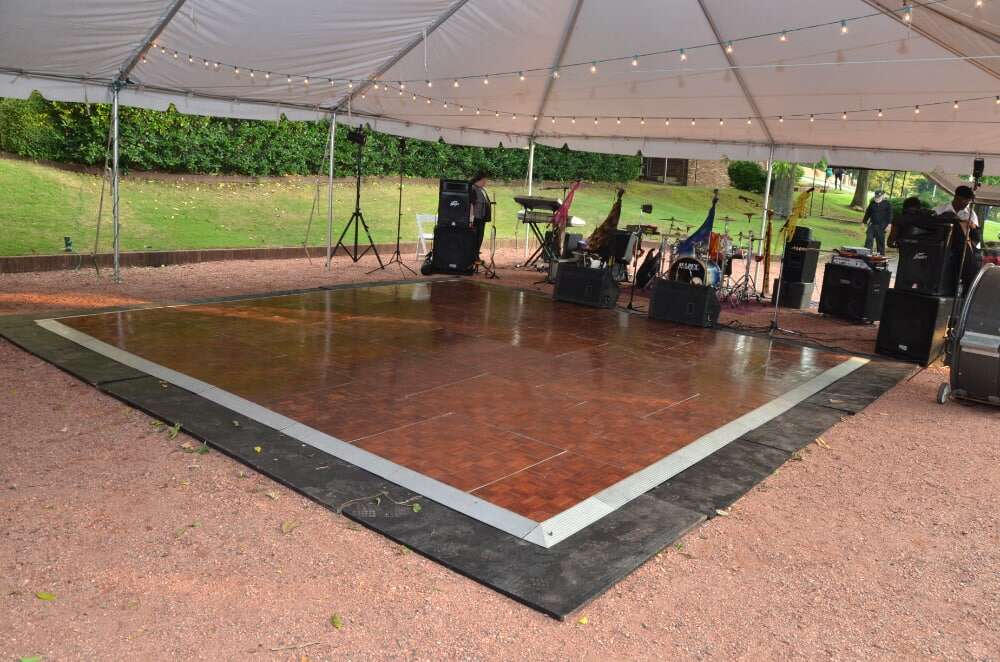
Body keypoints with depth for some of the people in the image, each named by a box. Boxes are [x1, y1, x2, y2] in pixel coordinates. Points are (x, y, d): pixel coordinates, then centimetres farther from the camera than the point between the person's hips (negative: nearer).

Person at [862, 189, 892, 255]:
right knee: (868, 240, -5)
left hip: (881, 226, -3)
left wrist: (889, 224, -11)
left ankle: (881, 255, 11)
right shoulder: (872, 203, 11)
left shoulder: (886, 203, 0)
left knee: (880, 242, 3)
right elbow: (868, 213, 19)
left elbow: (890, 214, -2)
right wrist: (864, 222, 17)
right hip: (872, 225, 3)